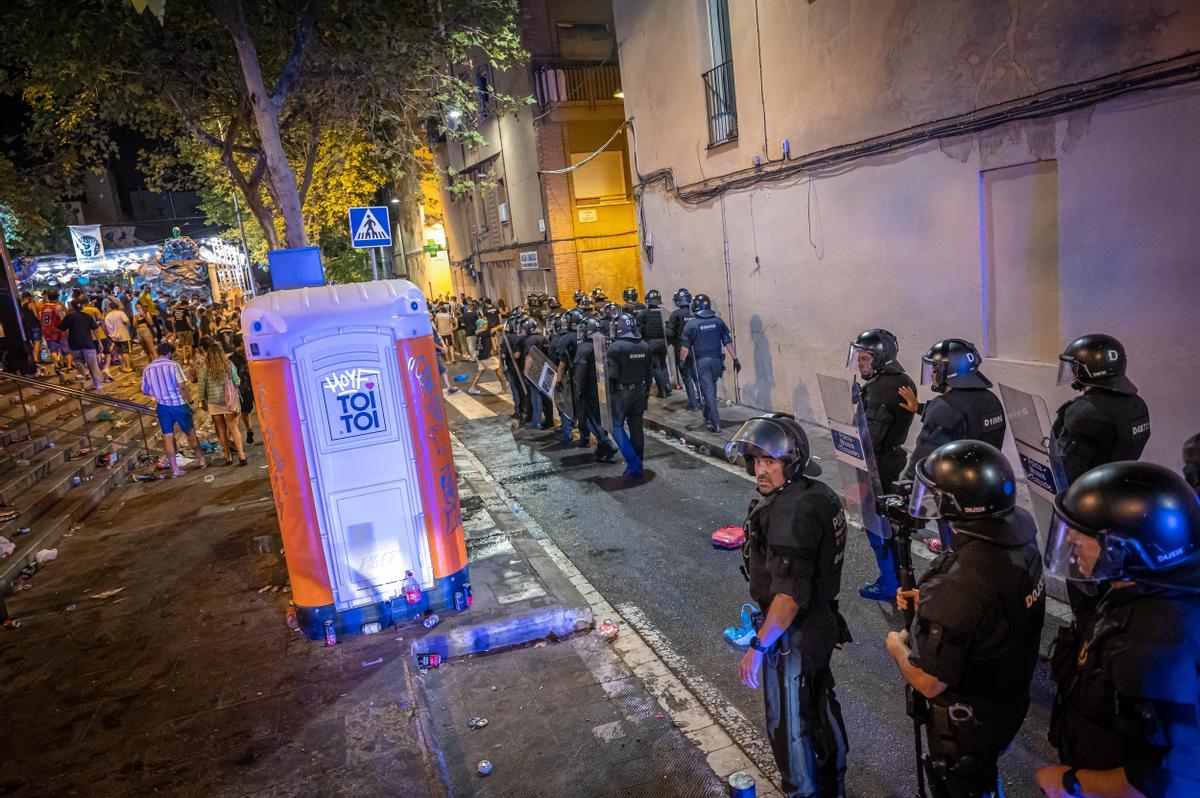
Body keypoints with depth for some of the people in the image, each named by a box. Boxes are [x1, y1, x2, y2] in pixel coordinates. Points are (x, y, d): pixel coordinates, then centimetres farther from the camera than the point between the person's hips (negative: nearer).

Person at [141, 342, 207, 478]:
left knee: (168, 436, 6)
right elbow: (182, 386, -17)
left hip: (162, 406, 3)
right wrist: (190, 401, -8)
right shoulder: (173, 365, -9)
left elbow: (145, 391, 9)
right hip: (178, 404, -3)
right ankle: (202, 460, 24)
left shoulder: (147, 369, 3)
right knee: (190, 432, 13)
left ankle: (174, 468, 6)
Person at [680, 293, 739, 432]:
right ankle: (708, 415, 36)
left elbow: (685, 348, -6)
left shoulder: (691, 324, -7)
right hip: (716, 360, 3)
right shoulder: (718, 321, 1)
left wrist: (682, 361, 9)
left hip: (702, 361, -3)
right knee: (711, 388, 21)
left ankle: (715, 423, -5)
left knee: (708, 390, -1)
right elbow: (728, 342, 1)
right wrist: (735, 359, 7)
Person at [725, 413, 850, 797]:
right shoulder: (819, 493, -1)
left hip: (792, 635, -10)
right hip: (822, 622, 10)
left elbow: (790, 595, -30)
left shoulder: (790, 514, -29)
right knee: (821, 708, 26)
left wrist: (758, 647, -23)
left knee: (789, 726, 11)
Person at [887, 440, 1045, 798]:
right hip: (1011, 703, 7)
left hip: (965, 725, -7)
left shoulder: (957, 588, -40)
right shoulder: (1021, 544, -13)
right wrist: (927, 602, 3)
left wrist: (897, 646, -12)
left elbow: (928, 683, -29)